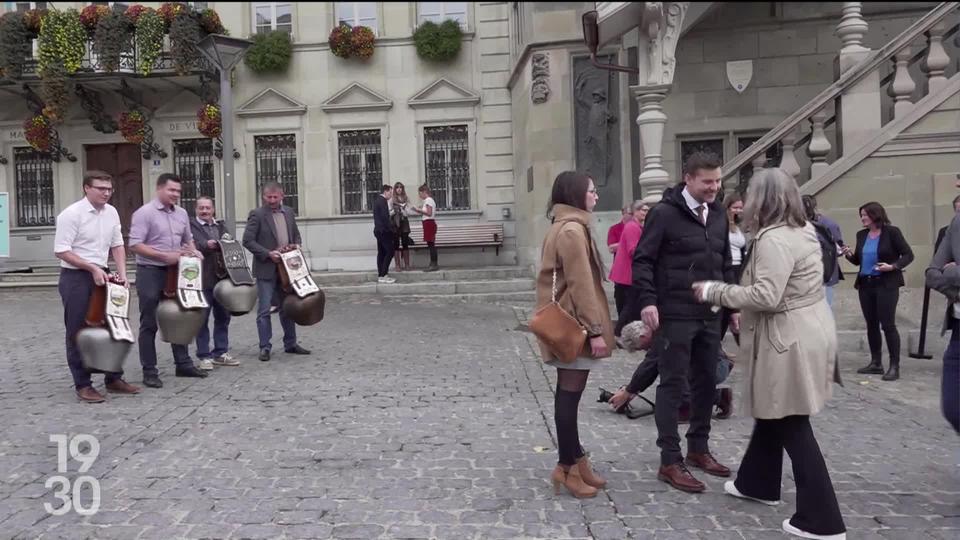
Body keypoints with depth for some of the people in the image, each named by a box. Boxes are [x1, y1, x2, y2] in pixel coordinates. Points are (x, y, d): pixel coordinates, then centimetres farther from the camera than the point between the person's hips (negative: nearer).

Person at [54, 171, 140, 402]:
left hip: (102, 275, 7)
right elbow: (61, 251, -17)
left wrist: (122, 273, 0)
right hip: (76, 278, -7)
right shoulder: (71, 214, -14)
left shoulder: (111, 212, 5)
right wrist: (92, 268, -21)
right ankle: (82, 385, 10)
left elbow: (117, 246, 11)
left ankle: (113, 378, 22)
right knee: (78, 332, 2)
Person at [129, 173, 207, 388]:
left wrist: (194, 253, -1)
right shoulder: (144, 213, -11)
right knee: (150, 323, 1)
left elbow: (188, 239, 20)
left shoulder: (182, 213, 10)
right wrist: (164, 256, -22)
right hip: (150, 272, -7)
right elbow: (135, 245, -17)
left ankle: (183, 363, 23)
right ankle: (149, 370, 9)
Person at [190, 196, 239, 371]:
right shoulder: (190, 226, 0)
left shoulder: (221, 226, 18)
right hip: (202, 280, -6)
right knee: (202, 319, 1)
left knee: (223, 317, 10)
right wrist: (205, 245, -24)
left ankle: (221, 353, 21)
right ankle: (203, 356, 7)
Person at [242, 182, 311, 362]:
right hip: (266, 270, -5)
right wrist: (268, 253, -19)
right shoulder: (257, 214, -7)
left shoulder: (289, 212, 10)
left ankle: (290, 344, 23)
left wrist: (296, 246, -1)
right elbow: (248, 241, -11)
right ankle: (265, 347, 6)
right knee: (264, 310, -2)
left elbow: (296, 235, 20)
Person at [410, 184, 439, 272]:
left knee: (431, 244, -9)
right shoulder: (429, 200, 19)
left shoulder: (428, 200, -11)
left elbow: (429, 213, -20)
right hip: (430, 223, 10)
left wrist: (419, 210, -15)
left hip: (429, 223, -10)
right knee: (431, 244, 9)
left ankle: (434, 265, -9)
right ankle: (433, 264, 12)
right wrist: (420, 210, 13)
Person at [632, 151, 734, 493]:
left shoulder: (718, 215, 12)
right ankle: (670, 461, 6)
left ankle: (698, 448, 29)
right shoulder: (664, 213, -10)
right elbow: (642, 260, -10)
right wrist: (647, 301, -20)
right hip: (675, 317, -7)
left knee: (707, 383, 13)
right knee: (673, 385, -1)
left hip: (709, 316, 7)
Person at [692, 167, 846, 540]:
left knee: (792, 426, -2)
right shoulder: (803, 230, 11)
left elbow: (766, 296, -27)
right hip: (805, 333, 10)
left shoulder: (774, 239, -21)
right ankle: (757, 483, 38)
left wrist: (715, 292, -16)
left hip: (790, 341, -10)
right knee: (773, 414, 22)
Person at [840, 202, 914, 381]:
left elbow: (908, 255, -7)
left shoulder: (891, 232, -8)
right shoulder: (861, 235, 9)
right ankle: (876, 363, 20)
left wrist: (893, 266, -21)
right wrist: (849, 254, -5)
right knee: (871, 324, 11)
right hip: (865, 284, 6)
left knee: (888, 324, -6)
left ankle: (894, 366, 0)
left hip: (886, 284, -6)